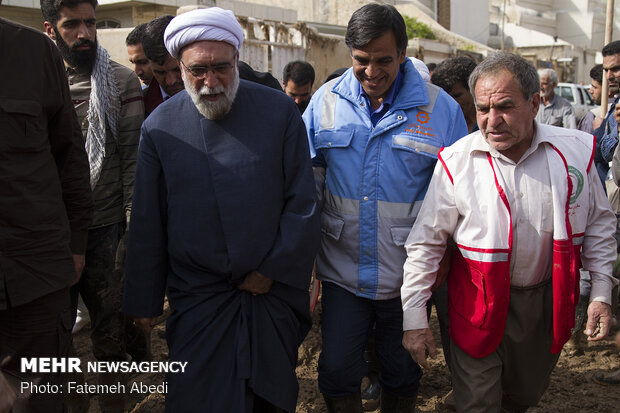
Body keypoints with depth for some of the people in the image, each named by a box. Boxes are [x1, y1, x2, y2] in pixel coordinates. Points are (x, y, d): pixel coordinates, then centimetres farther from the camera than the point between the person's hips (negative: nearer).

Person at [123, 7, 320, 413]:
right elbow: (147, 224, 1)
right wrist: (144, 301, 5)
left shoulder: (280, 111, -7)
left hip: (274, 290, 1)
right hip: (198, 299, 0)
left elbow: (303, 201, -4)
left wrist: (272, 270, -6)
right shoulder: (160, 126, -4)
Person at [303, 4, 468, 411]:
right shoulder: (326, 101, -2)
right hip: (342, 268, 1)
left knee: (402, 375, 17)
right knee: (337, 371, 7)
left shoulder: (440, 108, -7)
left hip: (408, 274, -1)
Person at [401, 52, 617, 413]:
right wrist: (414, 318, -10)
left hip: (548, 299, 3)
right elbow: (426, 242, -11)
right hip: (479, 303, -3)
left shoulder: (575, 151, -9)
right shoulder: (456, 162, -16)